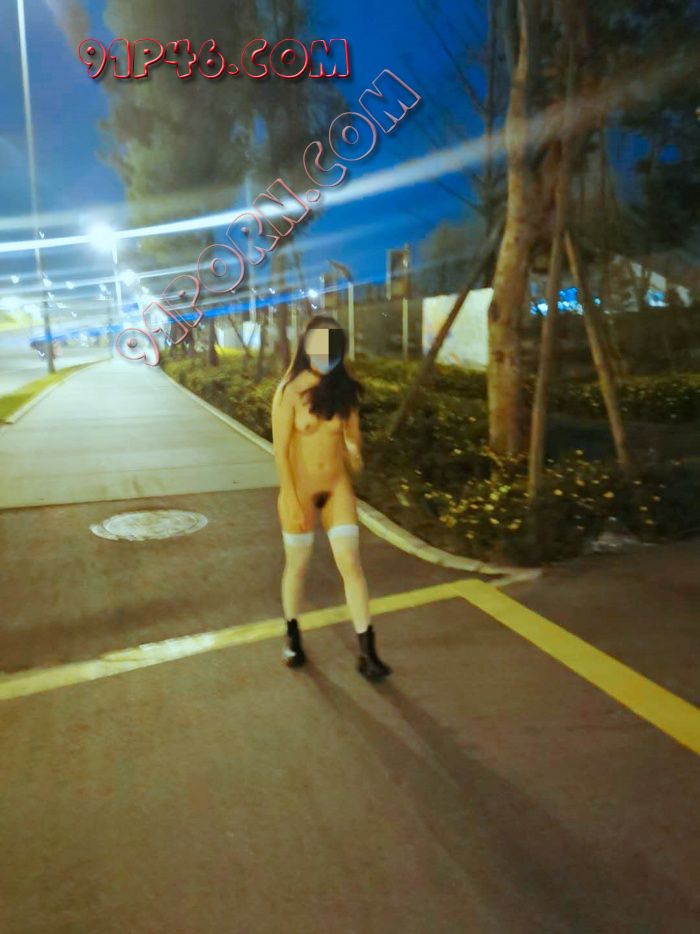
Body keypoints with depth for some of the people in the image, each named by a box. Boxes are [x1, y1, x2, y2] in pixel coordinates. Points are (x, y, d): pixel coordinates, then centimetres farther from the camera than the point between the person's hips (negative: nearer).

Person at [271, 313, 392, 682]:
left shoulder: (344, 390, -1)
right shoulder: (290, 392, -13)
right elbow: (280, 450, -13)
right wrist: (292, 500, -15)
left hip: (337, 488, 3)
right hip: (300, 490, -3)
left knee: (351, 565, -1)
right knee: (297, 567, 13)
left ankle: (367, 652, 7)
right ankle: (292, 635, 36)